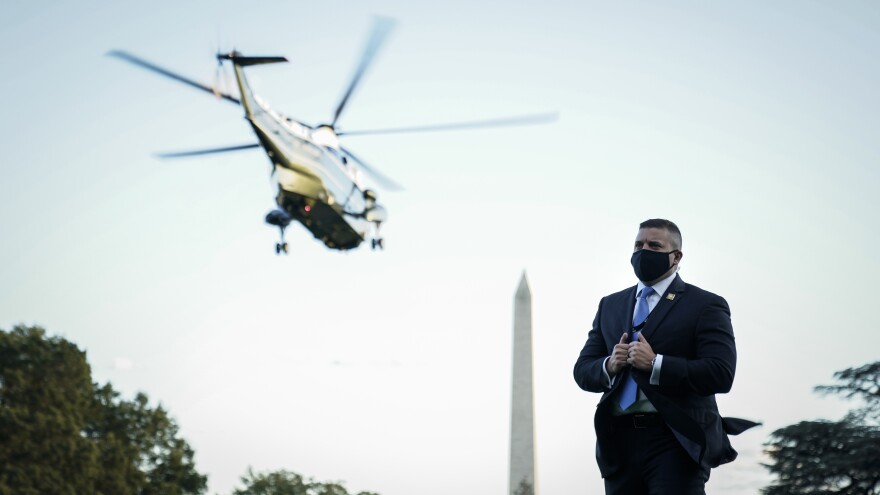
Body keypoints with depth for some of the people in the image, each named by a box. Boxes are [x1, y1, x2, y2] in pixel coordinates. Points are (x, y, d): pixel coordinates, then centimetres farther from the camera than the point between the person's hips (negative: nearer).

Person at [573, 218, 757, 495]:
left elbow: (721, 374, -11)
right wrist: (609, 366, -8)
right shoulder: (610, 305, 18)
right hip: (619, 442, 5)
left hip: (676, 443, -5)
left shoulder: (705, 305, 1)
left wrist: (655, 364, -18)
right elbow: (582, 371, 15)